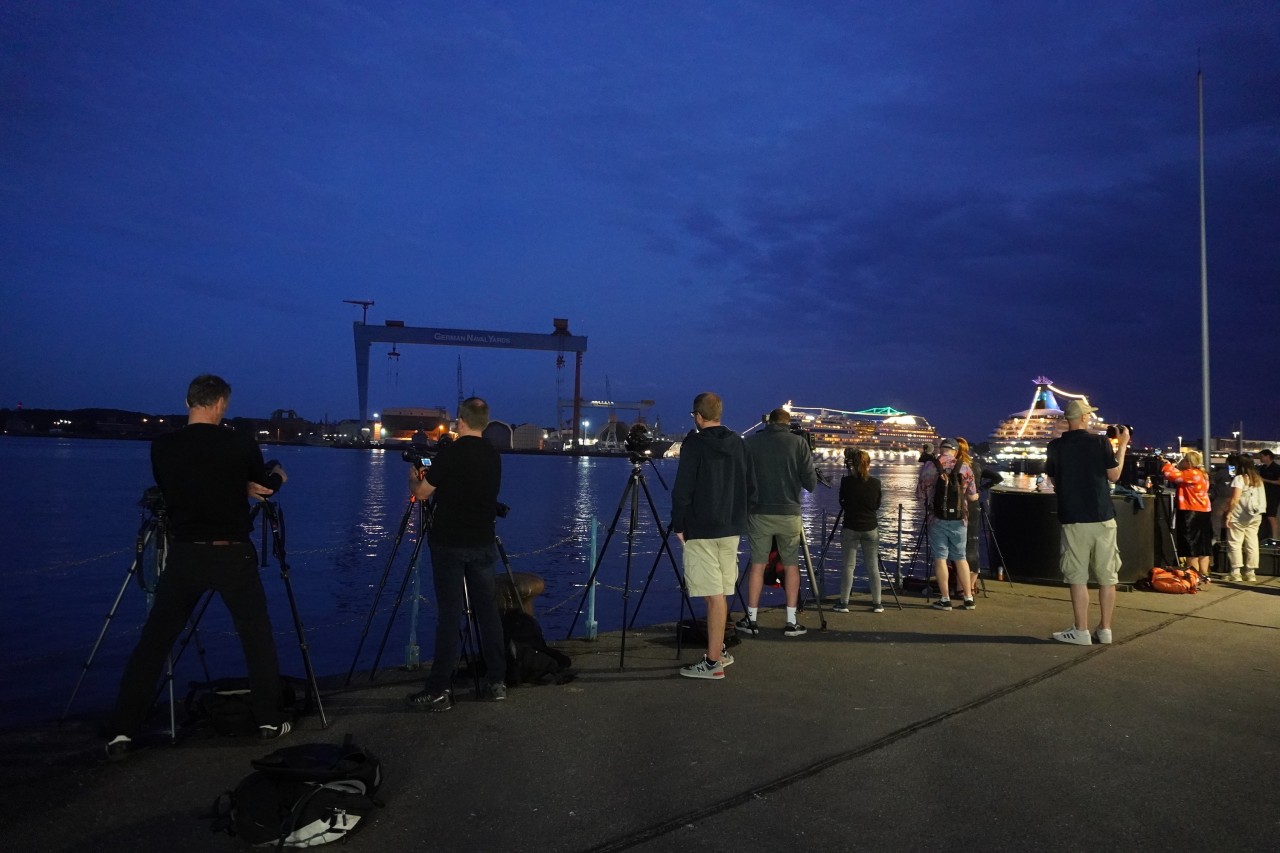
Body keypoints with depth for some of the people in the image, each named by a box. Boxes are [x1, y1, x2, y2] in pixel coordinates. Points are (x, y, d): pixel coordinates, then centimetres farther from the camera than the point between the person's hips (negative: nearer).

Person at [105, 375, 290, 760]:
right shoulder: (241, 444, -7)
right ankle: (269, 720, 18)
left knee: (153, 641, 11)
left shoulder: (162, 446, 0)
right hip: (233, 555, -1)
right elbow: (265, 488, 9)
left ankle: (123, 731, 9)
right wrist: (277, 476, 32)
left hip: (184, 555, 2)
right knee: (257, 638, 12)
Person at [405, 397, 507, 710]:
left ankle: (439, 690, 1)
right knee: (487, 610, 9)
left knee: (449, 613, -3)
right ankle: (496, 682, 13)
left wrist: (414, 476, 20)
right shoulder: (493, 456, 7)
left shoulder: (450, 453, -11)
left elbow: (421, 493, -3)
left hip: (449, 544, -5)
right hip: (483, 544, 5)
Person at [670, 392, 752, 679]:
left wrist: (678, 525, -4)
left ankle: (713, 662, -2)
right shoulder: (738, 442, 10)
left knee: (715, 595, -6)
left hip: (701, 530, -6)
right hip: (731, 529, 6)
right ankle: (719, 650, 24)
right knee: (722, 592, 15)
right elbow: (748, 486, 14)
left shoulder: (694, 443, -9)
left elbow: (682, 490, -12)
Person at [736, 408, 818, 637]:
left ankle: (751, 620, 10)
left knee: (757, 565, 8)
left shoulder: (751, 442, 1)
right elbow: (810, 483, -3)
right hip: (789, 513, -1)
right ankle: (791, 622, 9)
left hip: (759, 513, 1)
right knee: (791, 566, 10)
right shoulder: (799, 442, -2)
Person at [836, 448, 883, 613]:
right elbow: (877, 506, 8)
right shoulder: (875, 483, -4)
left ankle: (843, 603, 3)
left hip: (850, 528, -1)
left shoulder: (846, 481, -8)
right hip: (870, 529, 1)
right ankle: (877, 604, 10)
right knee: (873, 566, 7)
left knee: (848, 565, 4)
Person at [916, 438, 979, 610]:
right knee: (961, 558, 12)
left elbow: (920, 494, -2)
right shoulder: (964, 467, -2)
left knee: (940, 557, 4)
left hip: (937, 518, -2)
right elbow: (972, 497, 3)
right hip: (959, 519, 2)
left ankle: (945, 599, 4)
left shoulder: (929, 466, -5)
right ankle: (968, 598, 17)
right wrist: (976, 495, 27)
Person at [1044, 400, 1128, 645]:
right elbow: (1114, 475, 5)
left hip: (1073, 519, -1)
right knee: (1107, 577, 10)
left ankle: (1081, 631, 3)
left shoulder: (1055, 447, -2)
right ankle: (1105, 630, 14)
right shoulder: (1100, 442, -4)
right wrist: (1122, 445, 13)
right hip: (1103, 518, 1)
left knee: (1078, 577, 3)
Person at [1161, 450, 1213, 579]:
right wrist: (1173, 466, 14)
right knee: (1203, 546, 12)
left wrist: (1167, 464, 3)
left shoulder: (1191, 474, -15)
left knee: (1191, 546, -5)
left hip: (1192, 513, -10)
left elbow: (1169, 474, -15)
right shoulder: (1202, 474, 14)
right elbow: (1179, 476, 23)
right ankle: (1204, 575, 16)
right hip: (1204, 512, 10)